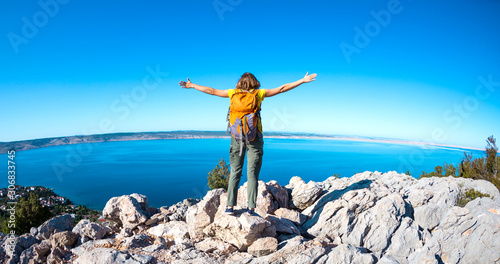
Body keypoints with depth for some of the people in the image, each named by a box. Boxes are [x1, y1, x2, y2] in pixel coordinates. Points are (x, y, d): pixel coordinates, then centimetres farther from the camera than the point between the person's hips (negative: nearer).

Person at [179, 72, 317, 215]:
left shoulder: (233, 93, 7)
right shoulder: (259, 93, 3)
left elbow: (211, 91, 14)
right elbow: (282, 89, 4)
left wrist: (191, 85, 27)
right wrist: (303, 80, 10)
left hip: (237, 137, 2)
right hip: (254, 138, -1)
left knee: (235, 172, 8)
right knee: (252, 174, 2)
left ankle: (230, 206, 5)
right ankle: (251, 208, 1)